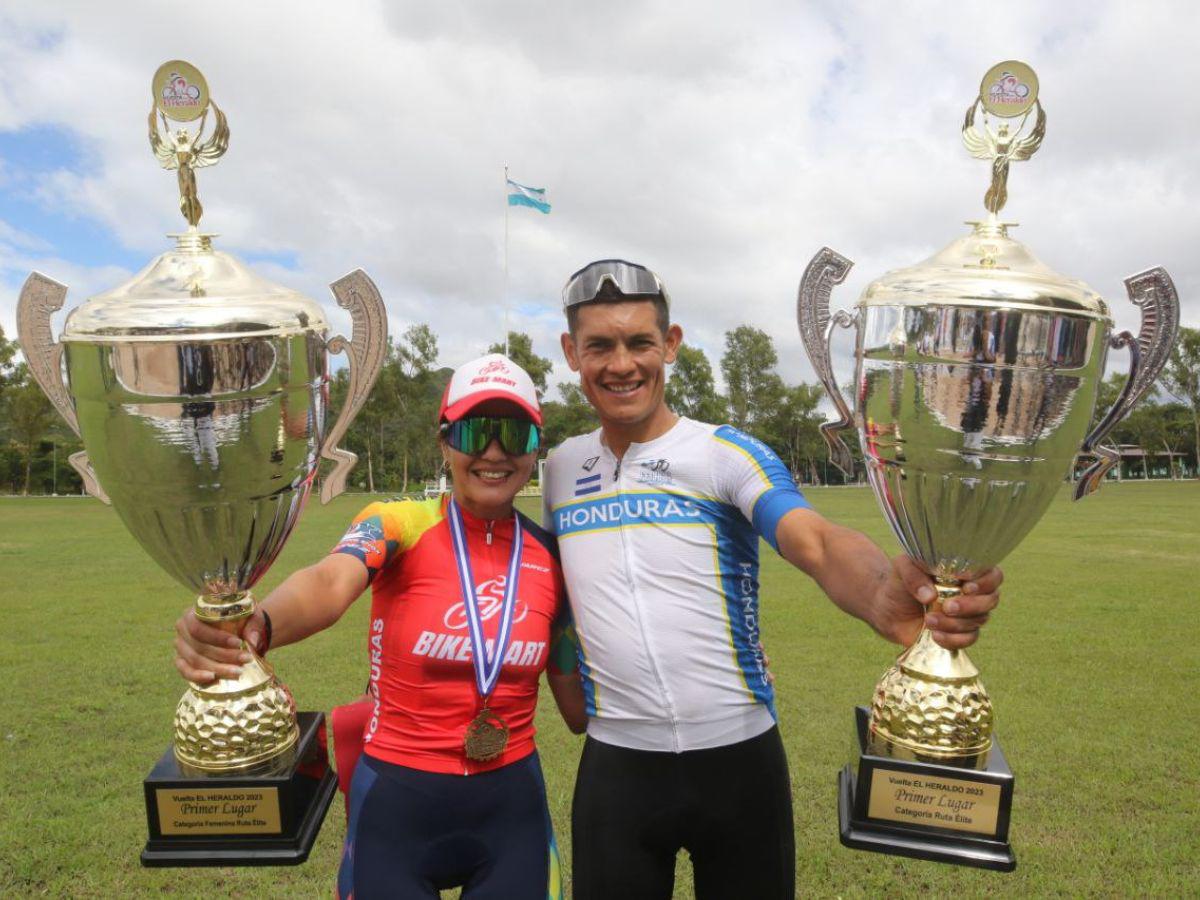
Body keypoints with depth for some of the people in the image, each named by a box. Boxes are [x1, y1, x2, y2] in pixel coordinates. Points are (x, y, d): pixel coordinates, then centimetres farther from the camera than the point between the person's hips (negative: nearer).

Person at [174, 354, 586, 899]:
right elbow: (331, 582, -36)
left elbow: (579, 709, 3)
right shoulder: (400, 525, -12)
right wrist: (253, 627, -55)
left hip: (511, 808, 2)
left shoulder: (550, 557, -3)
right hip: (396, 805, -2)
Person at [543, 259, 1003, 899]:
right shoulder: (560, 468, 4)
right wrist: (576, 699, 1)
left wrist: (883, 596, -46)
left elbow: (815, 541, -25)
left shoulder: (727, 454, -9)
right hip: (616, 764, 2)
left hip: (738, 754, -2)